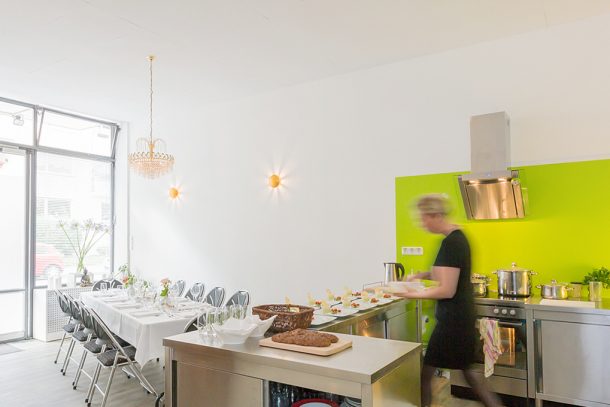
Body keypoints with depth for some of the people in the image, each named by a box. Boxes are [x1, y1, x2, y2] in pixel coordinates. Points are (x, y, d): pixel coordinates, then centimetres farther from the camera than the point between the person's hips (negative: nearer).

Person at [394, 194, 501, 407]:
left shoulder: (450, 243, -23)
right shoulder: (458, 236, 7)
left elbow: (447, 290, -24)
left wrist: (412, 294, -16)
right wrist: (421, 275, 9)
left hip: (452, 319, -10)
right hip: (463, 315, 10)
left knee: (426, 372, 4)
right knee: (467, 369, 21)